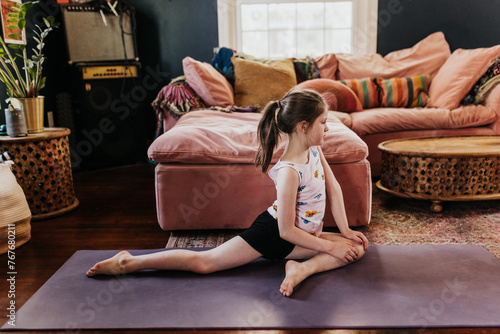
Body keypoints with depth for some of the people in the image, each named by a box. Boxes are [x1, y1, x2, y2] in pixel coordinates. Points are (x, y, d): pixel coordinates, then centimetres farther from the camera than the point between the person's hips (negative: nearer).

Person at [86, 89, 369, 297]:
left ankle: (303, 268, -17)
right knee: (205, 261, -6)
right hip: (271, 232, -8)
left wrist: (345, 229, 1)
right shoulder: (289, 171, -30)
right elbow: (286, 230, -27)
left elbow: (334, 187, 7)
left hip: (302, 236, 8)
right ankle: (128, 263, 4)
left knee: (358, 246, 3)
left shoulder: (314, 149, -5)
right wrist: (329, 246, -18)